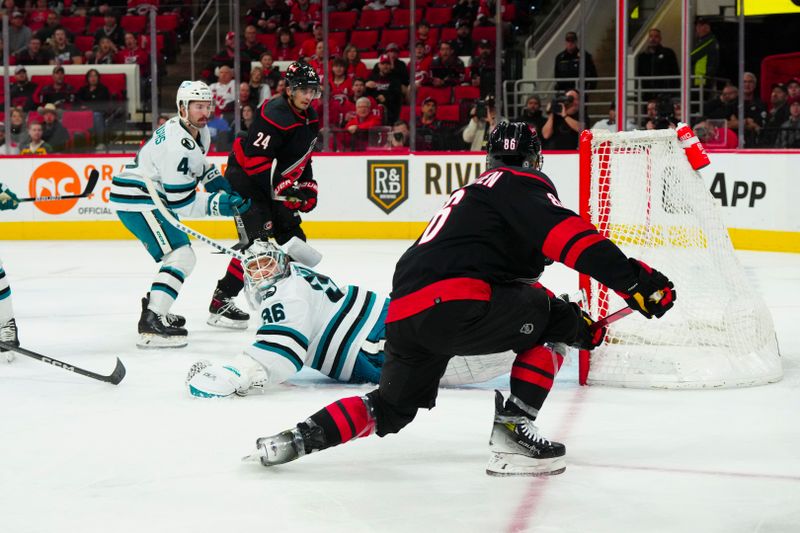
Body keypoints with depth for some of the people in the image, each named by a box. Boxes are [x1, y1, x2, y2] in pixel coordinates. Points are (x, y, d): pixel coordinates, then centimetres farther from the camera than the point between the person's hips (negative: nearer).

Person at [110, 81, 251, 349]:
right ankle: (151, 324, -28)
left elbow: (197, 163, 28)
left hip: (153, 197, 11)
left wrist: (217, 181, 11)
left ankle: (154, 308, 35)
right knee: (181, 256, -20)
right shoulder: (177, 144, -26)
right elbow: (181, 203, -23)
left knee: (177, 254, 23)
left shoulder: (199, 131, 5)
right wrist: (219, 204, -24)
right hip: (135, 200, -11)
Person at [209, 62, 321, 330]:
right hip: (245, 180, -10)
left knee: (293, 237, 13)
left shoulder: (310, 118, 7)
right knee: (257, 240, -20)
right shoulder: (274, 115, -24)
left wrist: (308, 186, 11)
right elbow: (254, 158, -29)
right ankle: (220, 304, -18)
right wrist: (282, 187, -29)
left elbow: (301, 156, 21)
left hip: (274, 185, 10)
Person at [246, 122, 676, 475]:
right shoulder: (524, 185, 8)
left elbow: (516, 280, 36)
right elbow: (565, 235, -12)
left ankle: (300, 437, 11)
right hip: (455, 305, -8)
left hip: (404, 314, 8)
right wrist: (635, 280, -17)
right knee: (551, 320, 12)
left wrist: (575, 322, 33)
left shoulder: (473, 193, 35)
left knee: (391, 407, 27)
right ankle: (511, 431, 3)